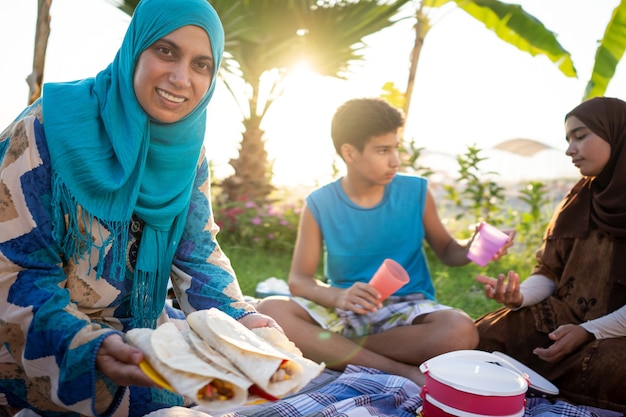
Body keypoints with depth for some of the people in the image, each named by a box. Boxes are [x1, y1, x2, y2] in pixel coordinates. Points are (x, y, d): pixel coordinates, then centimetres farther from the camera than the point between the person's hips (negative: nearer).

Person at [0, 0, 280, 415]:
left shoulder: (188, 148, -3)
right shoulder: (53, 127, -21)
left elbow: (197, 250, -1)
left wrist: (239, 317, -19)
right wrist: (91, 346, -35)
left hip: (138, 327, 6)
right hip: (38, 346, -5)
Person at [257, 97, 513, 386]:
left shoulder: (416, 192, 0)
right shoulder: (319, 205, -4)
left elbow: (446, 251, 12)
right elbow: (299, 280, -6)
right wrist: (338, 297, -27)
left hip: (406, 308, 1)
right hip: (343, 312, 0)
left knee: (461, 331, -32)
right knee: (270, 311, -27)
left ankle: (333, 349, -19)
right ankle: (399, 370, -25)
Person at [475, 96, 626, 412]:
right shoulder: (579, 198, 5)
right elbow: (549, 272, 5)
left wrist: (590, 332, -23)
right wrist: (518, 296, -15)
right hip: (565, 314, 4)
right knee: (485, 335, -16)